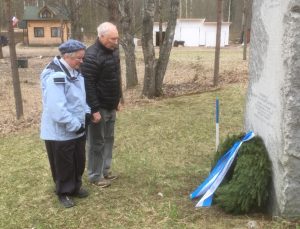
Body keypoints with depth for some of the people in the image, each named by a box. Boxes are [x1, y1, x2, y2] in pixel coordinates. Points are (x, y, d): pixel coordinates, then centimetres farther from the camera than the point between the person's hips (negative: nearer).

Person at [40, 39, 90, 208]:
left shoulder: (75, 72, 6)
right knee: (63, 164, 9)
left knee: (79, 161, 20)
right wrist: (75, 125, -23)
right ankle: (64, 192, 29)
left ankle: (75, 187, 40)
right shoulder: (55, 76, -25)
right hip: (60, 131, -9)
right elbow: (57, 109, -30)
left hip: (77, 129, 9)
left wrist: (86, 112, 3)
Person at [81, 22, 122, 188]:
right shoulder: (92, 56, -22)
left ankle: (105, 170, 33)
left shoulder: (113, 51, 6)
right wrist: (94, 109, -24)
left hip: (111, 106, 9)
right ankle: (95, 176, 18)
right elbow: (88, 85, -24)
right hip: (99, 108, -9)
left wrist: (118, 99, 17)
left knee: (108, 139, 18)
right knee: (97, 143, 3)